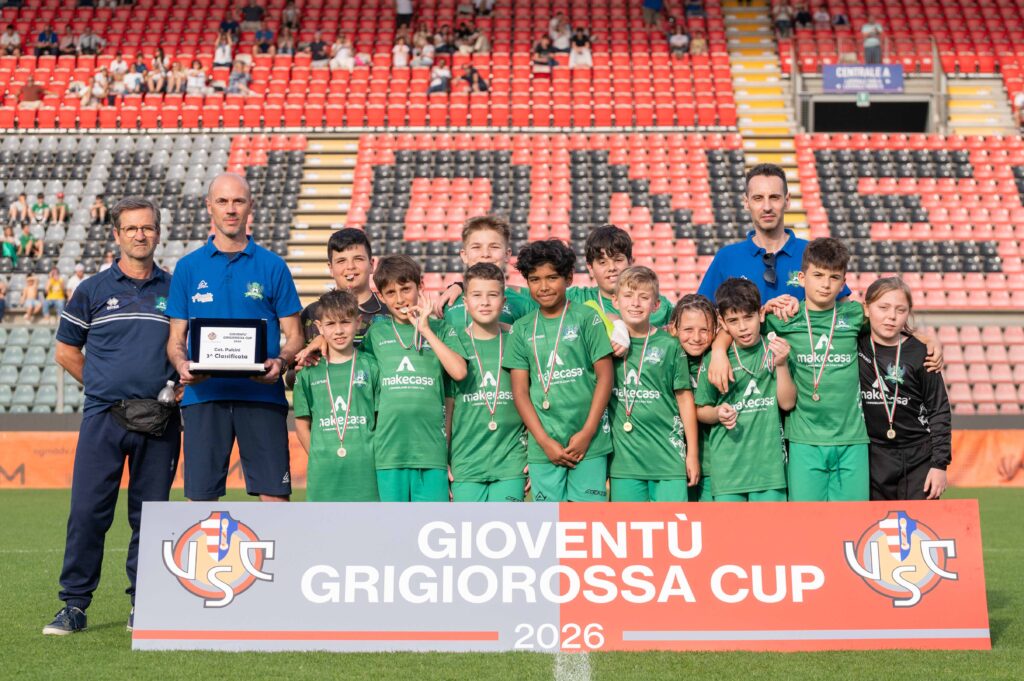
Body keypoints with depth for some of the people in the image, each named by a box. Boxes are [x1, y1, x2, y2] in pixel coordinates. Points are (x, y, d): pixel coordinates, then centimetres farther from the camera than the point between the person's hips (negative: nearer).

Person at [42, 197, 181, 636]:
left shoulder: (175, 290, 10)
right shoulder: (93, 291, 7)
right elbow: (66, 351, 12)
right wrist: (105, 387, 7)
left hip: (159, 421, 1)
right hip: (103, 417, -1)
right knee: (87, 510, -5)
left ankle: (144, 604, 14)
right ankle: (75, 604, 4)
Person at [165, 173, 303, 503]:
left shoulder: (273, 266, 8)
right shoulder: (188, 268, 11)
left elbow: (293, 336, 8)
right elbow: (176, 338, 12)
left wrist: (280, 362, -13)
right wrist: (182, 365, -10)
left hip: (261, 394, -1)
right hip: (203, 394, 1)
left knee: (275, 494, -4)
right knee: (201, 495, 2)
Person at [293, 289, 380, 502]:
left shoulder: (370, 367, 4)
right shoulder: (310, 372, 6)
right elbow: (302, 424, 9)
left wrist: (372, 457, -2)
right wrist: (318, 457, 1)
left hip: (363, 467, -1)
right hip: (324, 471, 1)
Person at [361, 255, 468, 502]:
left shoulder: (440, 329, 8)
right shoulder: (376, 332, 13)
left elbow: (459, 371, -7)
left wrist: (425, 330, -4)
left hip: (430, 447, -1)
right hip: (389, 449, 1)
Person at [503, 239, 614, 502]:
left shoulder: (586, 318, 1)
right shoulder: (522, 329, 8)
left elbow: (605, 375, -1)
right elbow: (519, 391, 5)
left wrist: (587, 433, -7)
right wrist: (545, 441, -5)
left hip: (588, 441, -2)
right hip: (543, 444, 2)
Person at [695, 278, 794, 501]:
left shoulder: (775, 349, 2)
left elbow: (787, 403, -2)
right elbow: (701, 411, 8)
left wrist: (781, 365, -14)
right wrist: (718, 413, -12)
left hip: (769, 463, 0)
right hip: (727, 464, 0)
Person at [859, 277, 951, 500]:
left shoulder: (920, 353, -3)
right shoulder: (854, 344, 1)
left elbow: (939, 411, 1)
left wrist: (940, 463, -3)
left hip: (918, 459, -1)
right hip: (871, 458, 1)